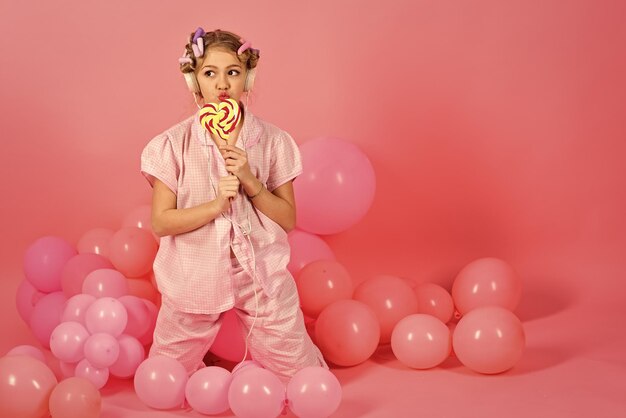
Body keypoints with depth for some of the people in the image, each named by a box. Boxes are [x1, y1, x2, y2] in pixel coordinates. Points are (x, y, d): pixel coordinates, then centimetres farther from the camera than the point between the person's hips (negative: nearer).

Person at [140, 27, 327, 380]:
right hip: (195, 280, 0)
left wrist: (250, 182, -18)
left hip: (260, 275, 1)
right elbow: (161, 222, -9)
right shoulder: (175, 144, -8)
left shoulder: (272, 140, -5)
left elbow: (288, 220, -3)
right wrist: (216, 204, -23)